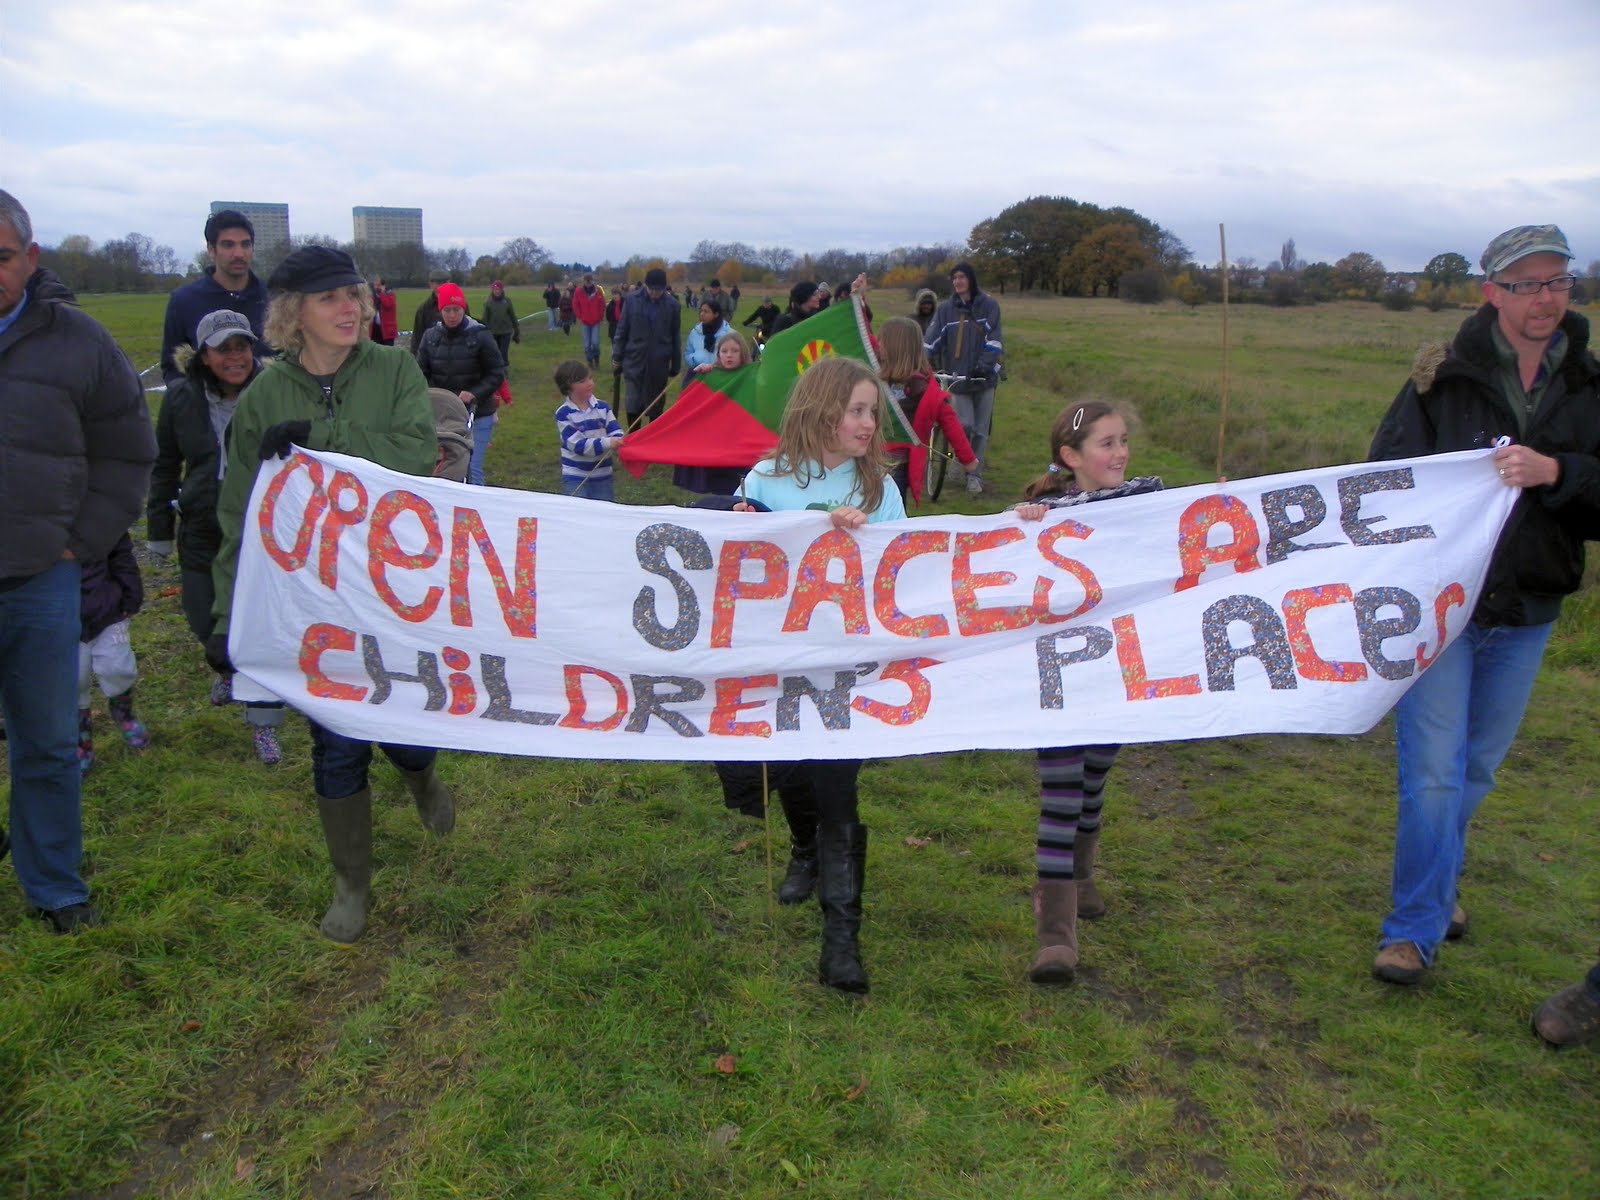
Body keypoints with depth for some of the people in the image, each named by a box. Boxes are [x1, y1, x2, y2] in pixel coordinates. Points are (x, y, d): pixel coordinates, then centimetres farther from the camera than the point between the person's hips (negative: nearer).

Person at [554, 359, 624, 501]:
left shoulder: (602, 407, -1)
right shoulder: (563, 414, -12)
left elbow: (615, 433, -5)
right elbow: (578, 445, -20)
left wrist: (620, 442, -30)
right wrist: (607, 443, -30)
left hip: (603, 475, 4)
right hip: (575, 477, -4)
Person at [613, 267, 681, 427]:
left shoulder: (672, 304, -2)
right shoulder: (632, 300, -1)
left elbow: (675, 336, 4)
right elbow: (622, 330, 4)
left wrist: (675, 364, 6)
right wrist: (617, 356, 3)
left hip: (659, 363, 0)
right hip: (634, 360, 0)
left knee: (655, 405, 8)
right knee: (633, 404, -4)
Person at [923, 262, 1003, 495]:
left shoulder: (988, 305, 0)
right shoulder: (945, 309, 3)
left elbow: (993, 339, -6)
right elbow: (931, 340, -4)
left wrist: (985, 366, -19)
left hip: (984, 376, 0)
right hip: (958, 377, 0)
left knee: (981, 428, 3)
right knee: (965, 425, -11)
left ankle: (974, 473, 13)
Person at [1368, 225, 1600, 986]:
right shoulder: (1444, 380, -7)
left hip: (1525, 615, 4)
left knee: (1477, 769, 18)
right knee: (1433, 772, -5)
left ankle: (1437, 885, 40)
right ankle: (1415, 930, 6)